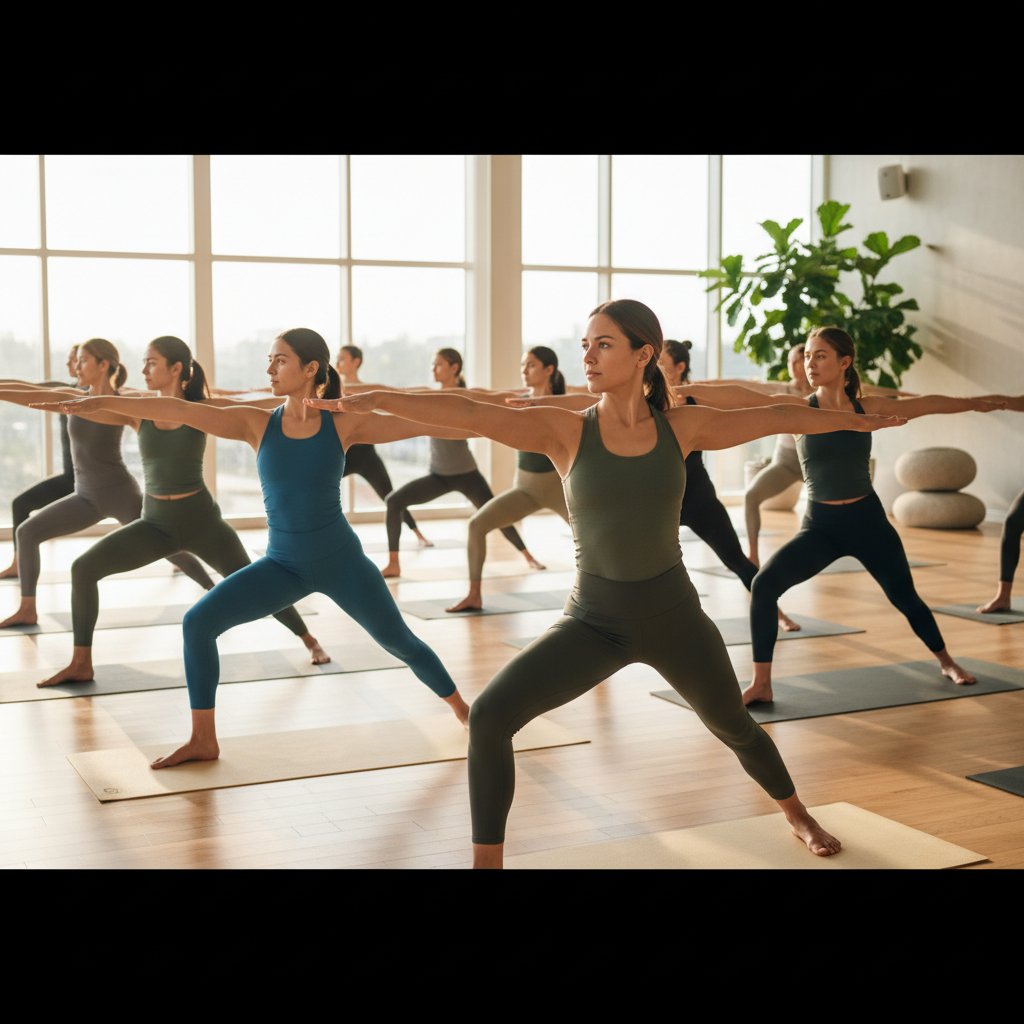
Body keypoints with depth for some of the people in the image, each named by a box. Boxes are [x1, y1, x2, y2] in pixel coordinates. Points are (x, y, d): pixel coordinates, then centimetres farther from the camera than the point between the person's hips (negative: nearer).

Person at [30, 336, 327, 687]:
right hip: (155, 521, 3)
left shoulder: (202, 408, -8)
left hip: (202, 519, -3)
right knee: (83, 568, -11)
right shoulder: (139, 412, -2)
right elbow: (79, 406, -8)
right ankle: (81, 664, -1)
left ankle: (311, 642, 28)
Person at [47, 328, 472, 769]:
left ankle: (460, 706, 37)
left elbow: (420, 424, -9)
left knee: (399, 641, 8)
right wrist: (105, 401, -22)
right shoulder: (257, 424, -6)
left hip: (340, 559, -2)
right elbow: (183, 411, -15)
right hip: (281, 564, 2)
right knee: (198, 621, -12)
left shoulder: (343, 425, -9)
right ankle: (203, 739, 0)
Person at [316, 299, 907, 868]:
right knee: (490, 716, -18)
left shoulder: (681, 427, -6)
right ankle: (488, 860, -1)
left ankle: (797, 816, 53)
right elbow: (471, 415, -24)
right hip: (593, 619, -1)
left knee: (734, 726, 22)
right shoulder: (566, 431, -11)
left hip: (673, 614, 1)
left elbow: (776, 418, 7)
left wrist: (854, 420, 18)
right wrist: (379, 399, -35)